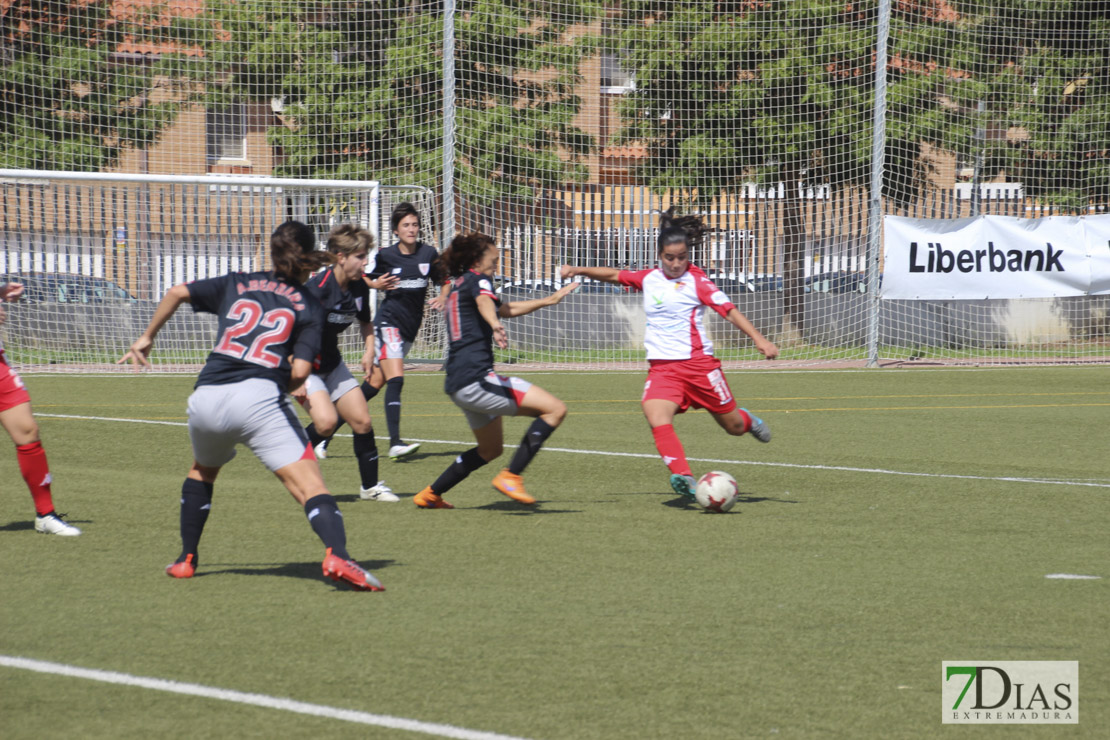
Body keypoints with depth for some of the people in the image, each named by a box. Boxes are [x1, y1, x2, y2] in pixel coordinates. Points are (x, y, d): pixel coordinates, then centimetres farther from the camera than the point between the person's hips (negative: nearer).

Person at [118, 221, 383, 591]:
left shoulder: (237, 284, 21)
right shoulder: (309, 306, 11)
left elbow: (177, 293, 14)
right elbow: (300, 371, 0)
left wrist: (146, 337, 26)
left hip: (207, 397, 4)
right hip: (259, 396, -4)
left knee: (202, 471, 34)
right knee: (309, 486, -12)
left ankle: (186, 559, 36)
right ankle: (336, 555, -37)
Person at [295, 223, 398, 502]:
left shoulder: (359, 287, -3)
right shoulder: (317, 288, -26)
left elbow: (365, 322, 18)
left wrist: (369, 350, -1)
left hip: (332, 364, 7)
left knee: (361, 420, 3)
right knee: (326, 421, -25)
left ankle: (370, 485, 16)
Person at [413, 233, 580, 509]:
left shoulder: (458, 285, 25)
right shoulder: (478, 280, -3)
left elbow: (506, 309, 38)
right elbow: (484, 302, -29)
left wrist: (549, 300, 42)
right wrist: (495, 324, -51)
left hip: (457, 383, 10)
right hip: (475, 378, -10)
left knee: (491, 449, 27)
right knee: (555, 409, -15)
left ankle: (430, 494, 28)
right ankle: (510, 476, -19)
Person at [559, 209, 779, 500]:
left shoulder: (696, 280, -5)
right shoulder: (649, 278, 10)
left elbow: (729, 310, -10)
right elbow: (614, 275, 22)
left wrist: (759, 339, -19)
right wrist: (577, 270, 11)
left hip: (698, 363, -3)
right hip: (662, 367, 3)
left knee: (734, 427, 9)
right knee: (657, 419, -27)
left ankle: (748, 420, 47)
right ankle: (683, 477, -32)